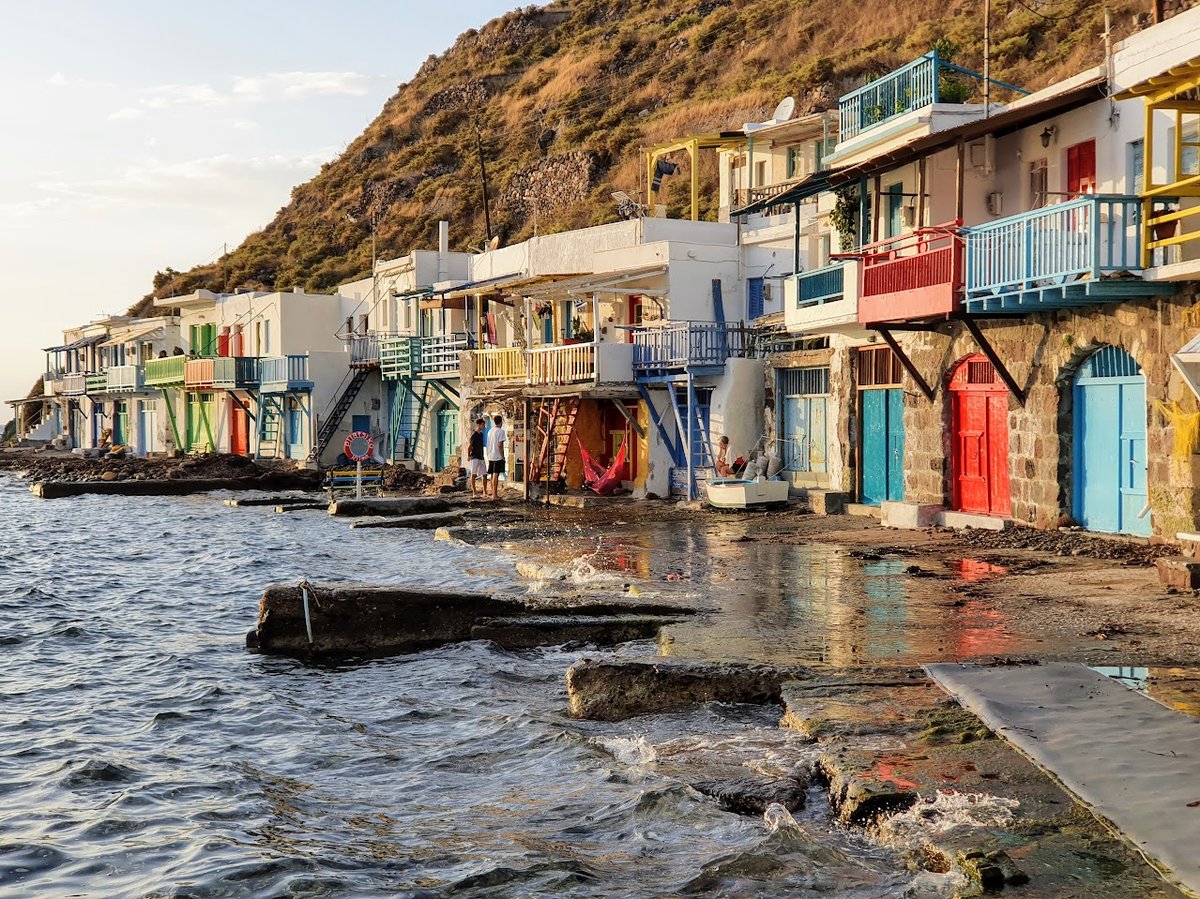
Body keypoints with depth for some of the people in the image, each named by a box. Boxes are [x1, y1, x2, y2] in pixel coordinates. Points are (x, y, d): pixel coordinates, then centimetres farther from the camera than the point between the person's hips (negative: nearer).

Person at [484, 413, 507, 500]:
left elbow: (488, 444, 14)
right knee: (496, 475, -7)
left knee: (492, 476, 13)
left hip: (490, 456, 7)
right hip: (498, 457, -7)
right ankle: (495, 495, -8)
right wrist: (503, 456, -11)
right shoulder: (501, 431, -11)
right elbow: (500, 445, -17)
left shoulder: (490, 431, 11)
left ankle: (493, 493, 19)